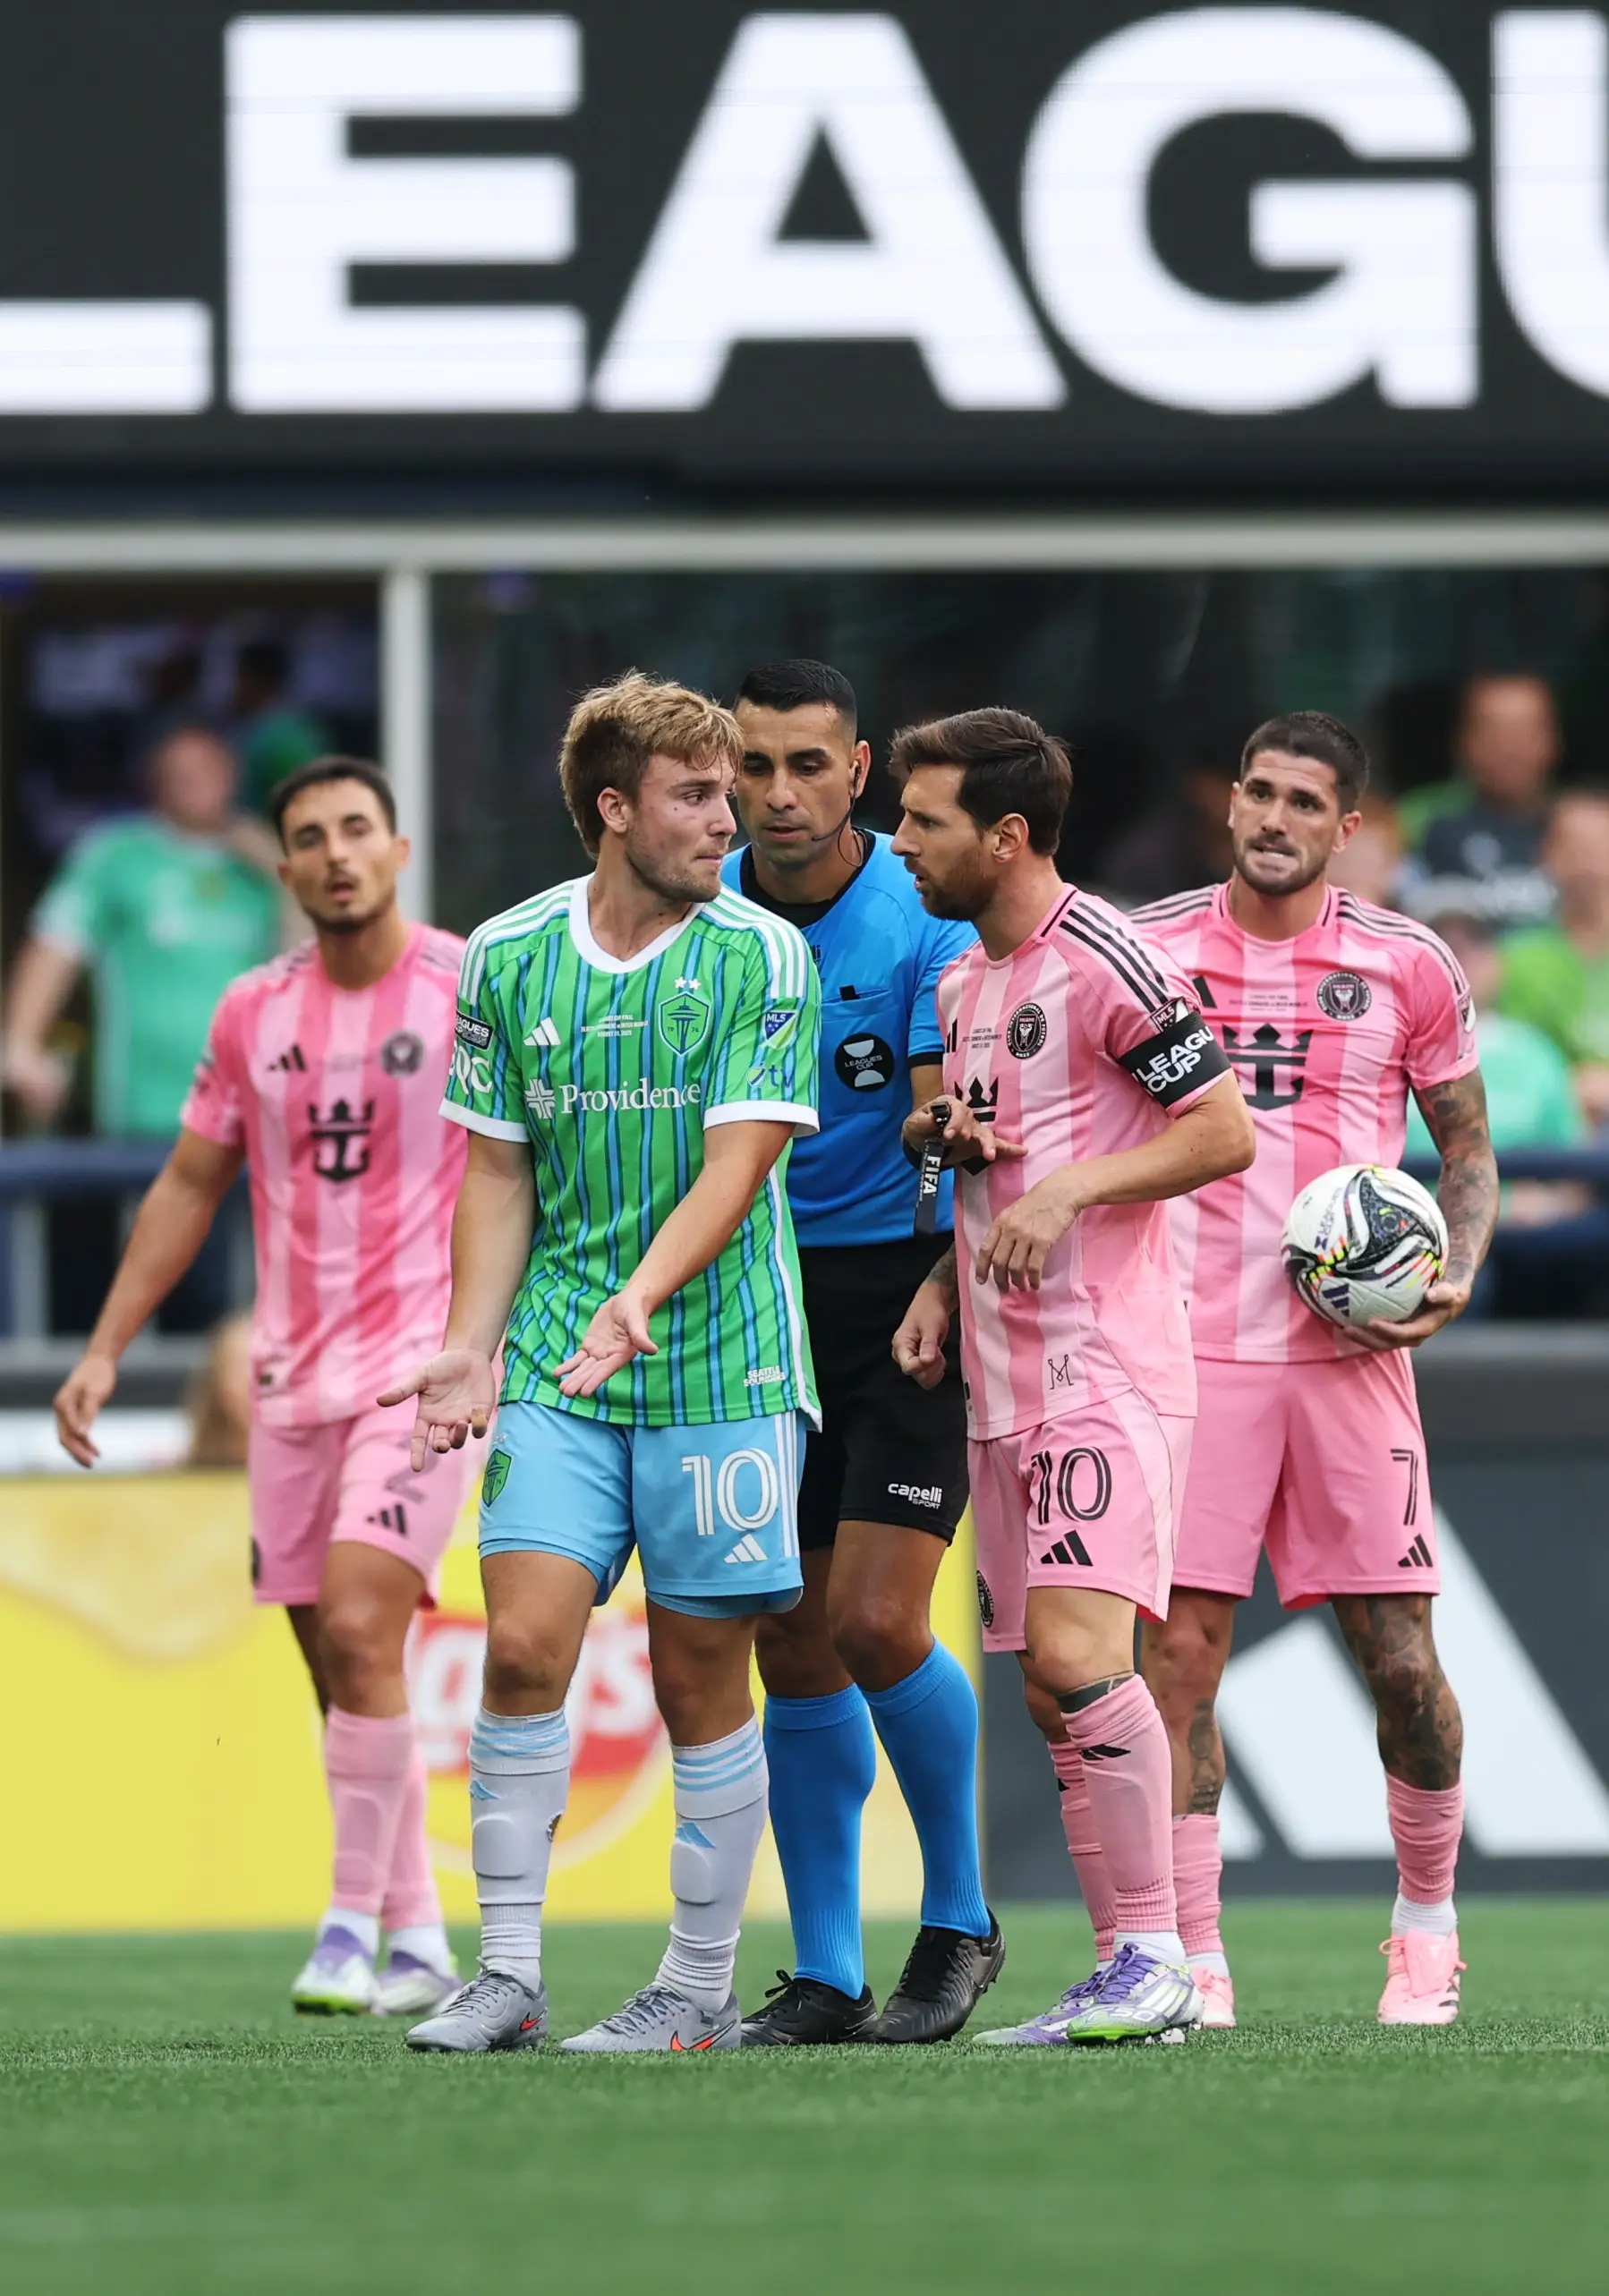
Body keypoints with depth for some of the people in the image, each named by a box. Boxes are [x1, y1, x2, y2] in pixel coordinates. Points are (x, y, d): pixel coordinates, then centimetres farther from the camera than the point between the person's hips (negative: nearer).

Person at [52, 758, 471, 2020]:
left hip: (425, 1365, -5)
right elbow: (189, 1187, 17)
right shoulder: (253, 1013, 9)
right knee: (337, 1666, 5)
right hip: (293, 1380, 5)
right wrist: (106, 1348, 12)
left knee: (360, 1631, -19)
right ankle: (419, 1940, 15)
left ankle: (354, 1922, -11)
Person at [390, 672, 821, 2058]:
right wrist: (472, 1345, 1)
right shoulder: (508, 957, 6)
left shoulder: (764, 958, -3)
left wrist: (640, 1297, -27)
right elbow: (500, 1171, 12)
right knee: (525, 1645, -11)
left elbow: (738, 1163, -12)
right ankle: (508, 1972, -3)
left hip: (718, 1365, -2)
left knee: (703, 1682, 1)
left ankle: (700, 1991, 12)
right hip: (554, 1369, 2)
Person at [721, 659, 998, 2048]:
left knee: (877, 1624, -14)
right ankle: (825, 1975, 12)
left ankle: (961, 1919, 6)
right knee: (792, 1643, 4)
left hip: (903, 1292, -4)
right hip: (756, 1295, 4)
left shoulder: (925, 918, -9)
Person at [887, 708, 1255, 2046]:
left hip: (1106, 1368, -9)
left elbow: (1226, 1133, -11)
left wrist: (1068, 1189, -18)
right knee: (1052, 1676, 5)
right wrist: (944, 1287, 13)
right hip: (1005, 1378, 9)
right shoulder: (963, 983, 17)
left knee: (1077, 1649, -19)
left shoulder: (1102, 960, -10)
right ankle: (1141, 1968, 7)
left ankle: (1156, 1963, -16)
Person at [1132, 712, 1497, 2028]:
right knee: (1180, 1653, -6)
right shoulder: (1148, 949, 5)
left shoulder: (1409, 967, 4)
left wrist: (1456, 1274, -4)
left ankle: (1428, 1921, 21)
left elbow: (1468, 1144, 12)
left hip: (1350, 1356, 0)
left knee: (1400, 1660, 0)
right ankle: (1196, 1961, 0)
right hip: (1193, 1356, 0)